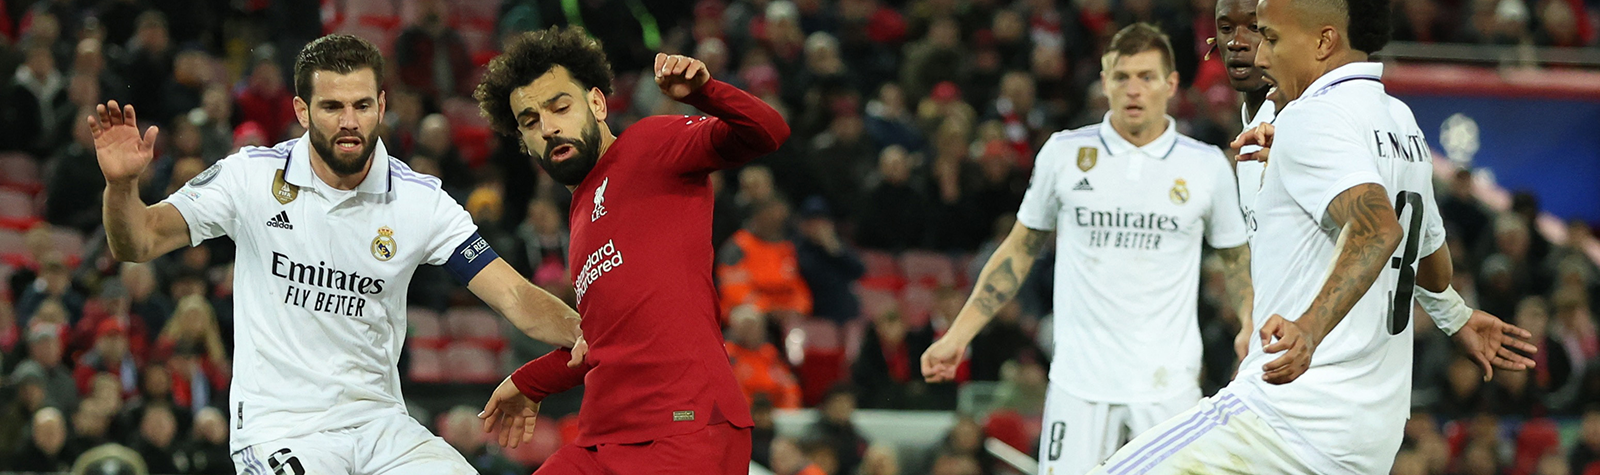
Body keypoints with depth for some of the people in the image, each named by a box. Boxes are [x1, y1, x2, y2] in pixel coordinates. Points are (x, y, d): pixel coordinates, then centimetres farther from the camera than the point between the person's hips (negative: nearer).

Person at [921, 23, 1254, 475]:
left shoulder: (1207, 165, 4)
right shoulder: (1064, 153, 4)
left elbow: (1238, 260, 15)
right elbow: (1019, 251, 13)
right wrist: (957, 336, 8)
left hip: (1169, 383, 0)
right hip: (1079, 381, 0)